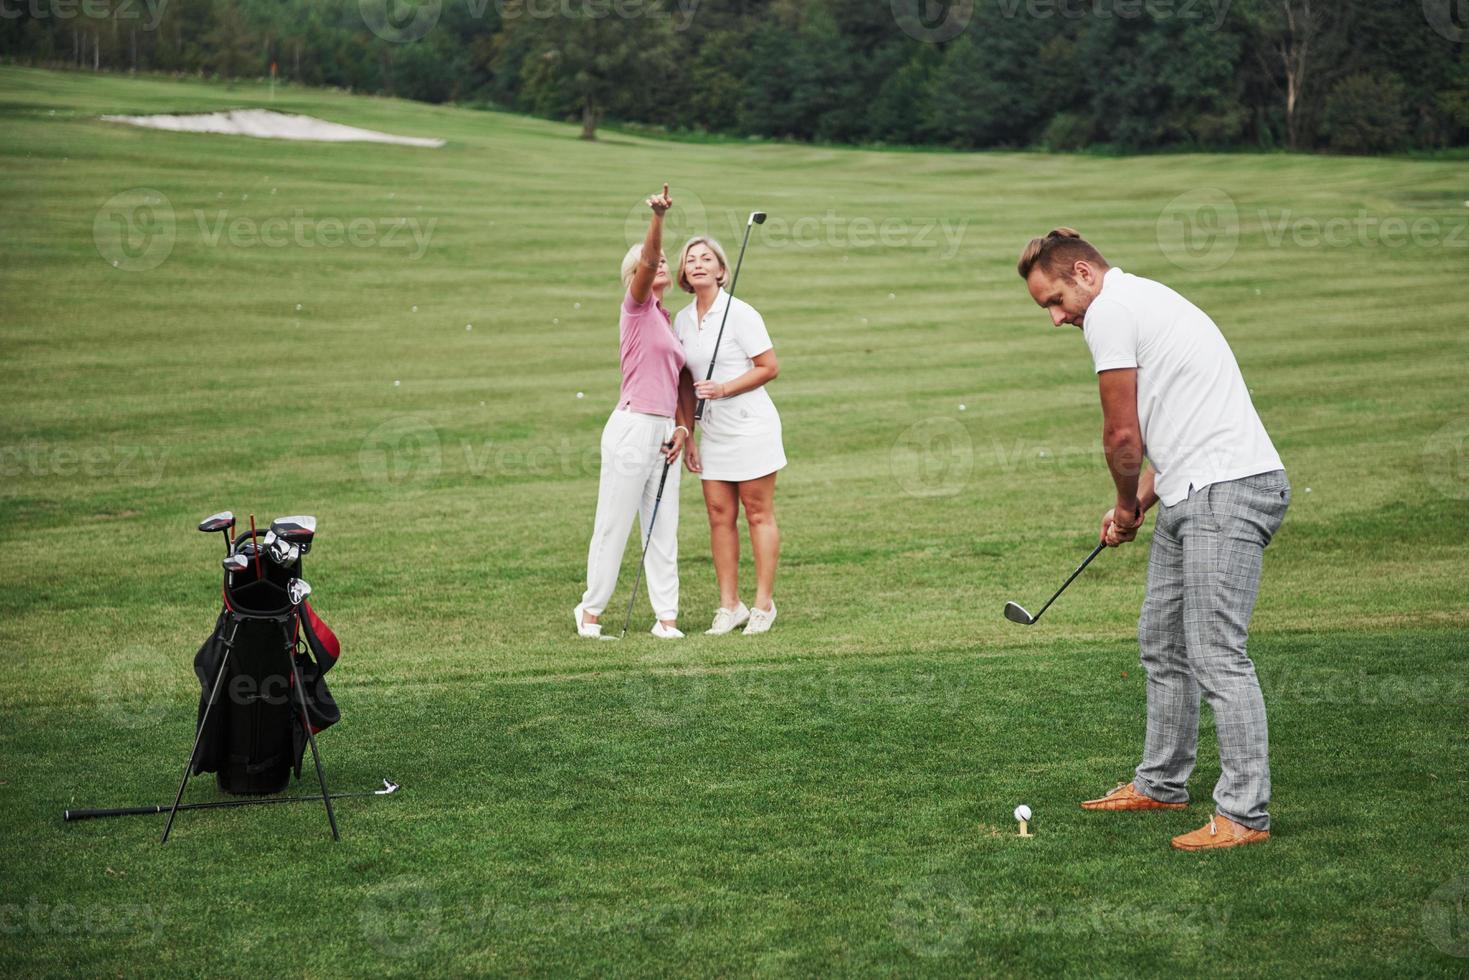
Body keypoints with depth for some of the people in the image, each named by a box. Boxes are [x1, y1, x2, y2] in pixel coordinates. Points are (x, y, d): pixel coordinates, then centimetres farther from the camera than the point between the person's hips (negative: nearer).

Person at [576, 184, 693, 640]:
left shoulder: (668, 320, 18)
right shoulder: (637, 305, -2)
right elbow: (647, 262, -21)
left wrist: (682, 428, 4)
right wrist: (658, 217, -36)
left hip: (663, 431, 7)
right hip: (632, 427, -7)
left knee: (664, 528, 7)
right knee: (614, 523, -1)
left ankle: (666, 616, 9)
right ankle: (591, 609, 9)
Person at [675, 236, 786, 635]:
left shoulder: (739, 313, -11)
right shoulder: (682, 320, 8)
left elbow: (769, 367, -10)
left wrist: (723, 389, -19)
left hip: (751, 425, -6)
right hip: (713, 431, 6)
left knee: (758, 513, 1)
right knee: (719, 515, 4)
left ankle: (763, 604, 6)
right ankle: (729, 605, 10)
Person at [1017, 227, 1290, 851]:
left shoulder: (1109, 311, -9)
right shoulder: (1141, 301, 22)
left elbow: (1122, 436, -10)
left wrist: (1128, 505, 8)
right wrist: (1135, 507, 15)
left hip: (1225, 494, -11)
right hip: (1193, 495, 11)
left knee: (1216, 655, -10)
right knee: (1162, 642, 18)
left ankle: (1245, 813, -8)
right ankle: (1161, 784, 30)